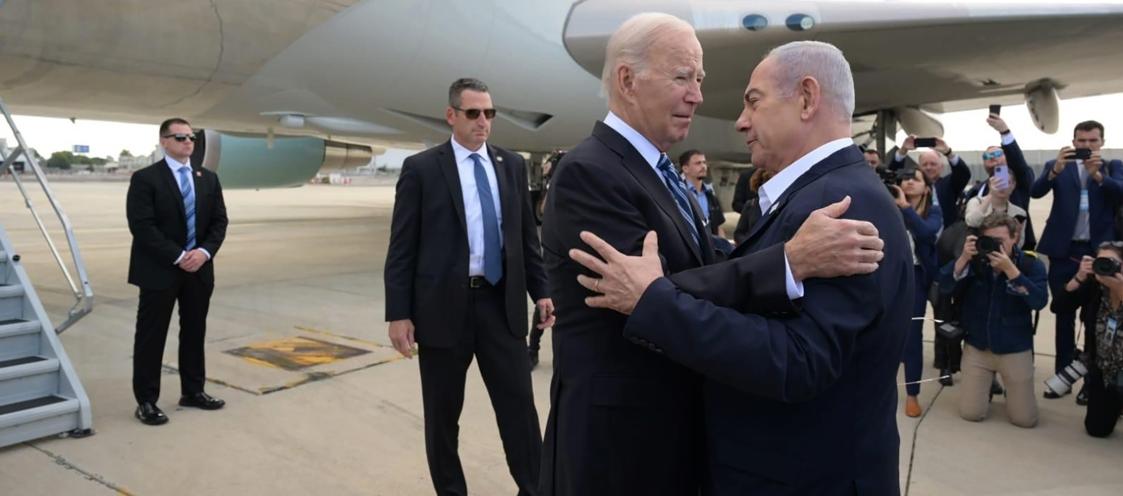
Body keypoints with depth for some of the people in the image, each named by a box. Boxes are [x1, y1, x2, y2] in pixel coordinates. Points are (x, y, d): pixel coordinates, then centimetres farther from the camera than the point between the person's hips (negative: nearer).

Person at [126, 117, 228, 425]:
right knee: (151, 337, 2)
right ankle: (146, 401, 11)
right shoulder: (145, 178, -7)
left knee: (195, 333, 12)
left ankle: (193, 392, 24)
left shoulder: (208, 179, 10)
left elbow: (219, 222, 7)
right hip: (159, 270, -5)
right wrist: (178, 257, -18)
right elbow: (142, 226, -15)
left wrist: (204, 252, -10)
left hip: (199, 269, 5)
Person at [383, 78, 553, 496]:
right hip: (443, 306, -2)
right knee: (442, 413, 10)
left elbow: (527, 235, 13)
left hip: (503, 303, 2)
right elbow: (401, 248, -4)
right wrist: (398, 313, -9)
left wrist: (541, 290, 7)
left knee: (520, 405, 4)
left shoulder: (512, 165, 8)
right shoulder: (421, 168, -2)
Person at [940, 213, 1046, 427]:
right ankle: (988, 383, 31)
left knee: (1025, 418, 0)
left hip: (1015, 350, -1)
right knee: (970, 413, 0)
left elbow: (1039, 301, -22)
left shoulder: (1031, 265, -9)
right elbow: (945, 287, -14)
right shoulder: (975, 261, -4)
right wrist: (964, 258, -26)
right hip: (977, 347, 1)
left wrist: (1009, 268, -29)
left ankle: (1008, 387, 32)